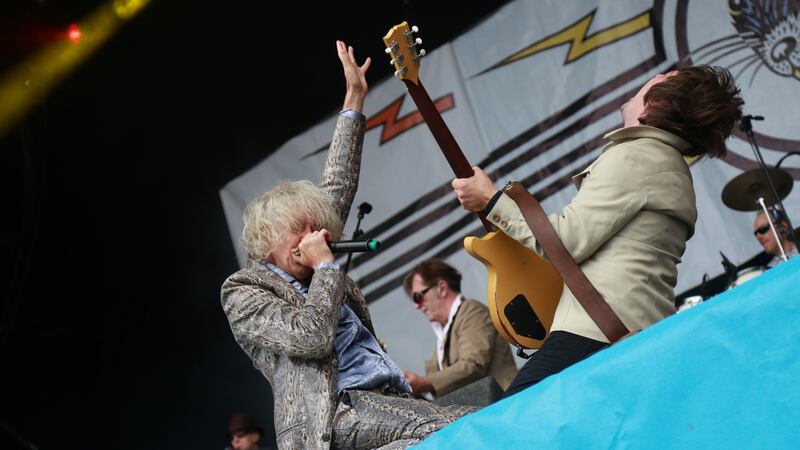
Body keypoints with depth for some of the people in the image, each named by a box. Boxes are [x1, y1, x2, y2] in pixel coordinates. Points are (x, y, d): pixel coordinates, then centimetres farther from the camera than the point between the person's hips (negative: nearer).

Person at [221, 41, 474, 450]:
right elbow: (312, 338, -14)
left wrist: (354, 101, 34)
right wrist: (326, 266, -2)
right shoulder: (243, 292, 3)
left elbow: (337, 191, 32)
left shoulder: (309, 271, 25)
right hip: (338, 412, -8)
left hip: (391, 401, 8)